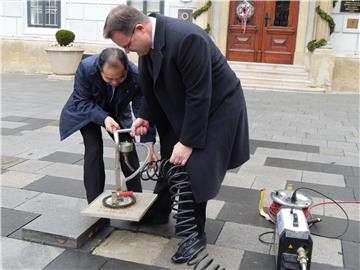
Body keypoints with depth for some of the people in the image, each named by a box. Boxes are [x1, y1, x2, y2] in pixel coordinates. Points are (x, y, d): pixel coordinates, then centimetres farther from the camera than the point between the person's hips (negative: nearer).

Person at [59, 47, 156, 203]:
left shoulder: (136, 76, -35)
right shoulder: (86, 68, -37)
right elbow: (82, 102, -25)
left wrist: (148, 143, -31)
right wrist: (103, 118, -42)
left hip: (117, 111, 2)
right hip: (88, 110, -2)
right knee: (94, 149, -14)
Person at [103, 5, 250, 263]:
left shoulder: (186, 38, -33)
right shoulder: (148, 41, -7)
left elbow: (200, 96, -29)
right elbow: (153, 86, 7)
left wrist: (188, 141, -24)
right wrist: (146, 116, -6)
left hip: (216, 106, -7)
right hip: (183, 108, 8)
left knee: (194, 168, -8)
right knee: (170, 160, 15)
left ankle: (196, 233, 12)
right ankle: (158, 213, 37)